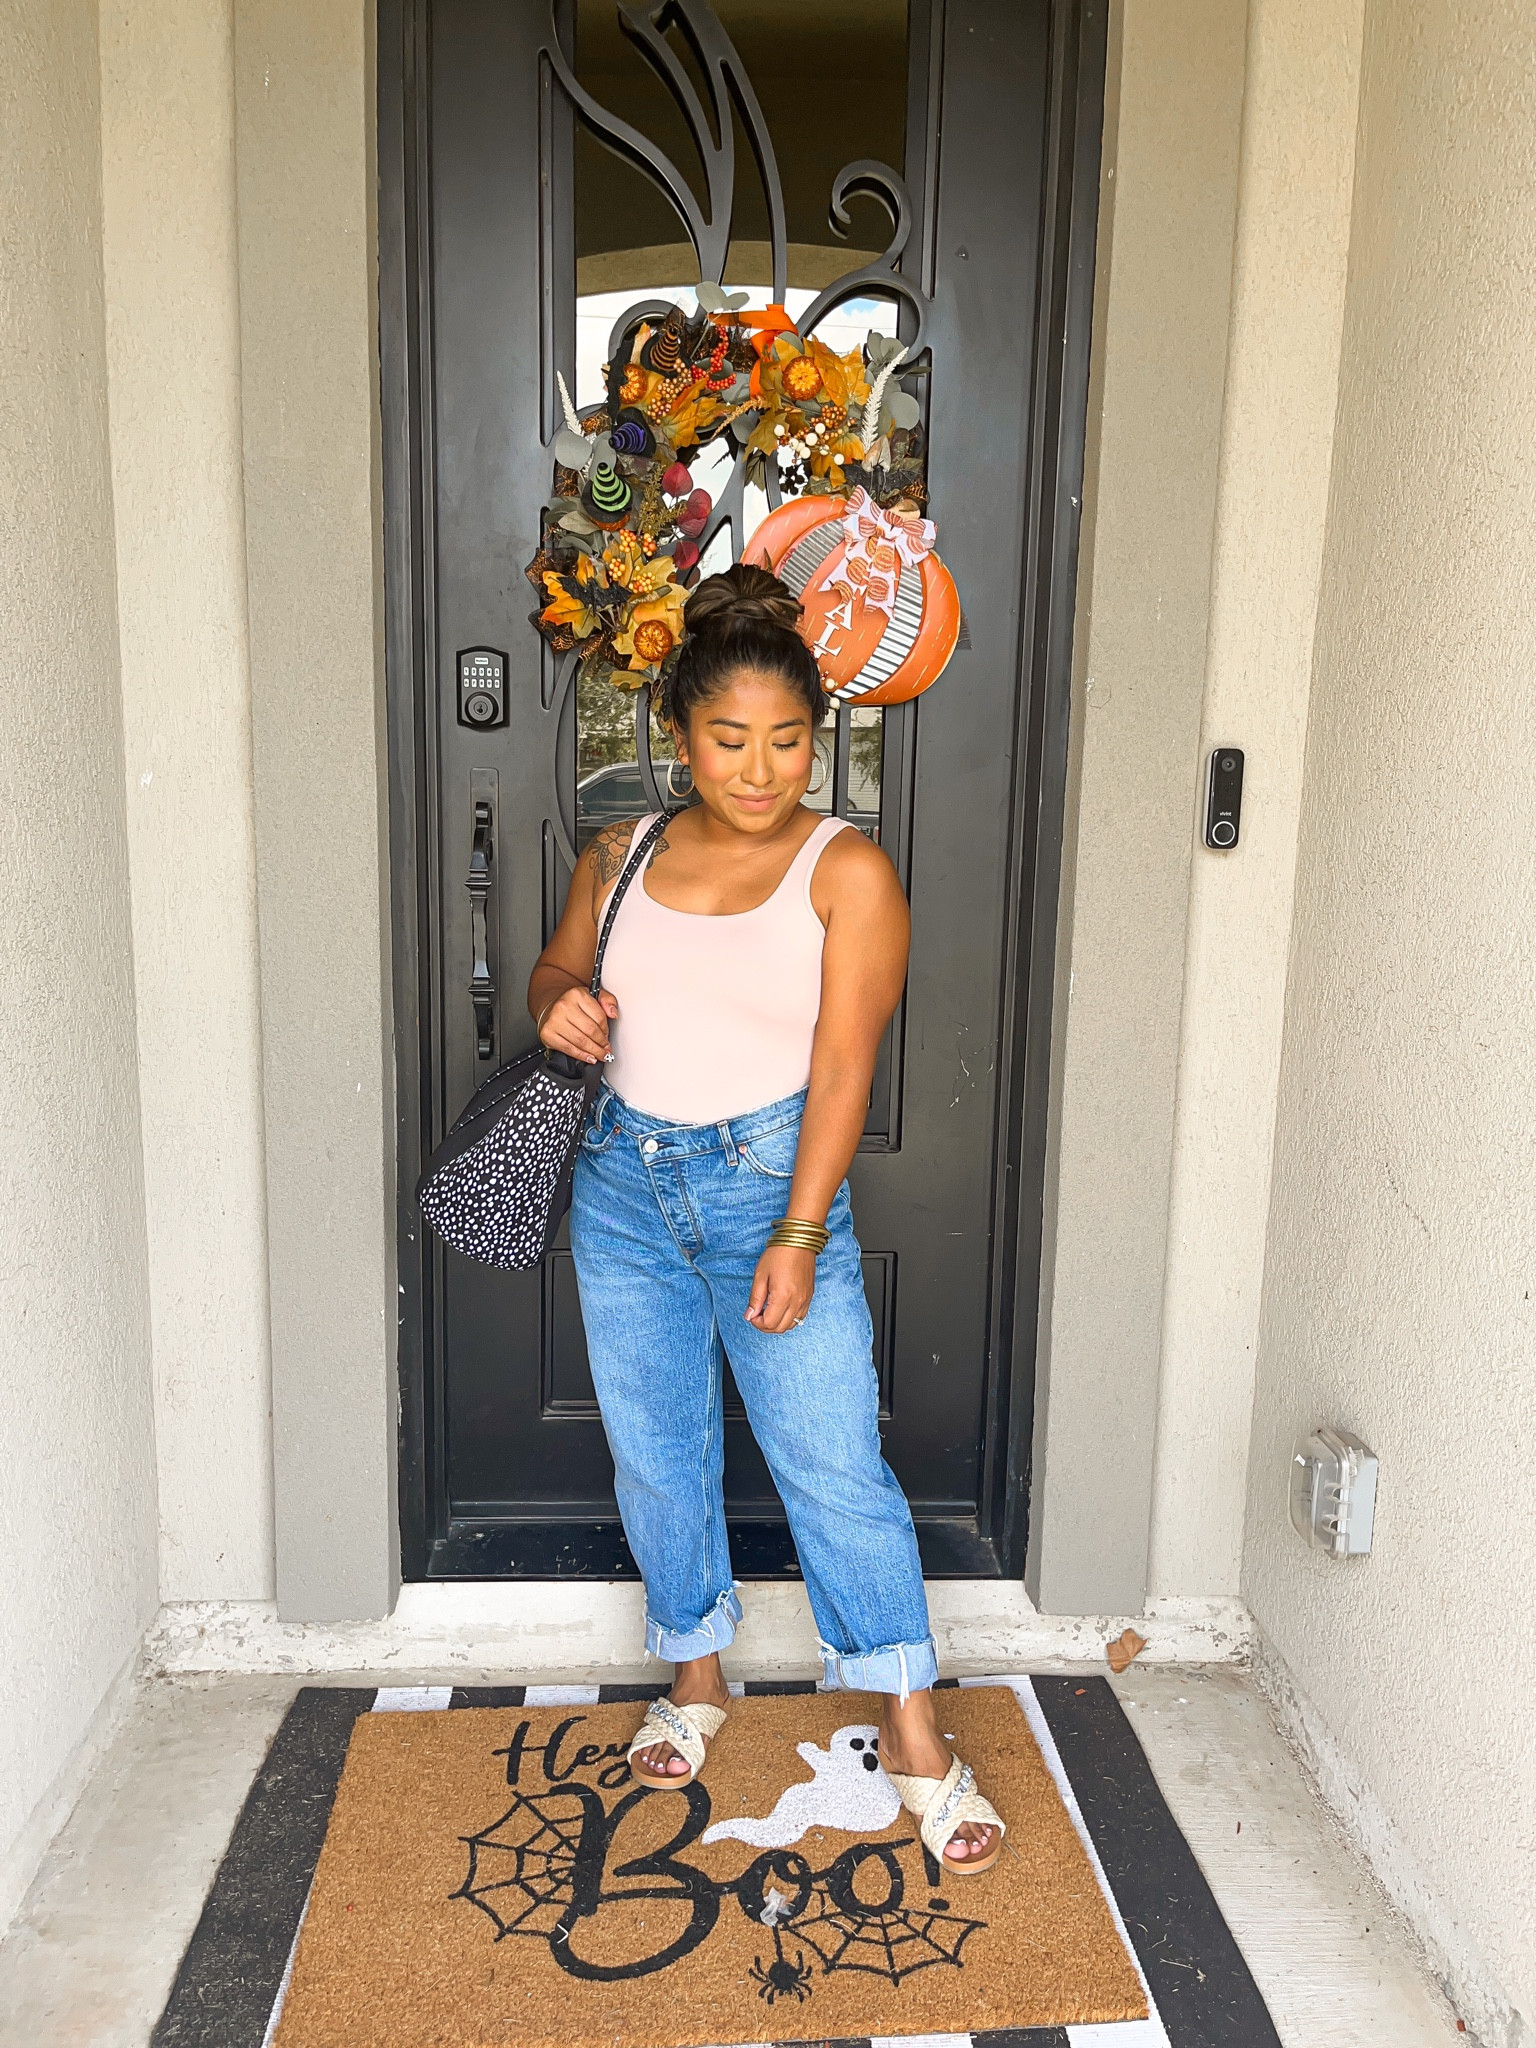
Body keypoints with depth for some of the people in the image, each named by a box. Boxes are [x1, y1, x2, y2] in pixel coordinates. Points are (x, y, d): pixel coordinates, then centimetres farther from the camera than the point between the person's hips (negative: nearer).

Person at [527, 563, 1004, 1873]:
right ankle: (696, 1677, 36)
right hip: (625, 1182, 4)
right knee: (656, 1454, 14)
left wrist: (798, 1237, -17)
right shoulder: (625, 855, 4)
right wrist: (560, 1001, -7)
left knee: (836, 1464, -2)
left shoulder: (847, 871, -9)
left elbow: (842, 1067, -12)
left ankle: (916, 1739, 14)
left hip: (770, 1177, -4)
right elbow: (559, 967, 18)